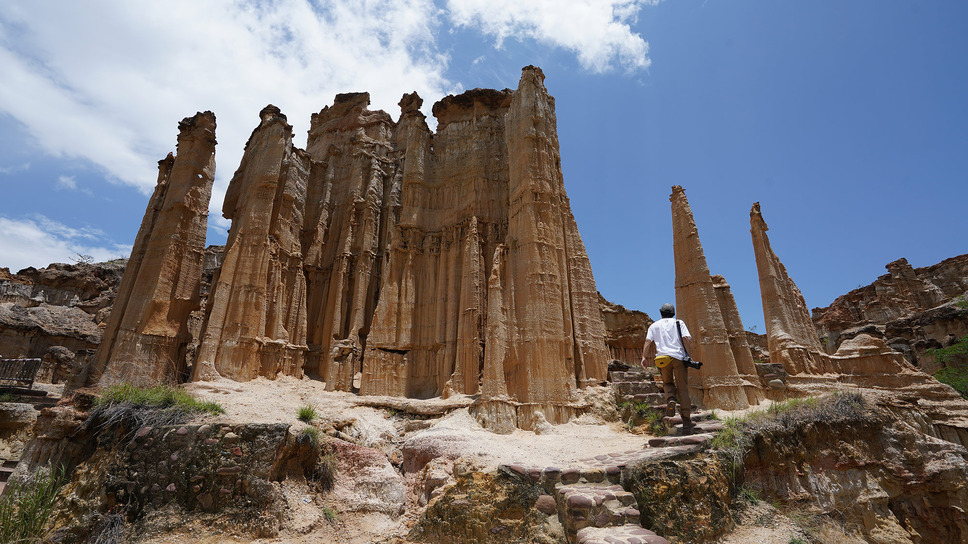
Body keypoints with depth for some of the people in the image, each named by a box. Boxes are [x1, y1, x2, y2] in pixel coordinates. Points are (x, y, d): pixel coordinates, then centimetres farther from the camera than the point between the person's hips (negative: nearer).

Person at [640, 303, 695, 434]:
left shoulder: (654, 325, 17)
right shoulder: (679, 322, 16)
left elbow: (648, 341, 5)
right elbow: (685, 338, 2)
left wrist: (644, 357, 1)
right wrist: (688, 355, 5)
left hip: (663, 358, 0)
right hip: (679, 356, 0)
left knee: (667, 383, 21)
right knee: (682, 388, 3)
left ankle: (670, 400, -11)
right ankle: (686, 421, 0)